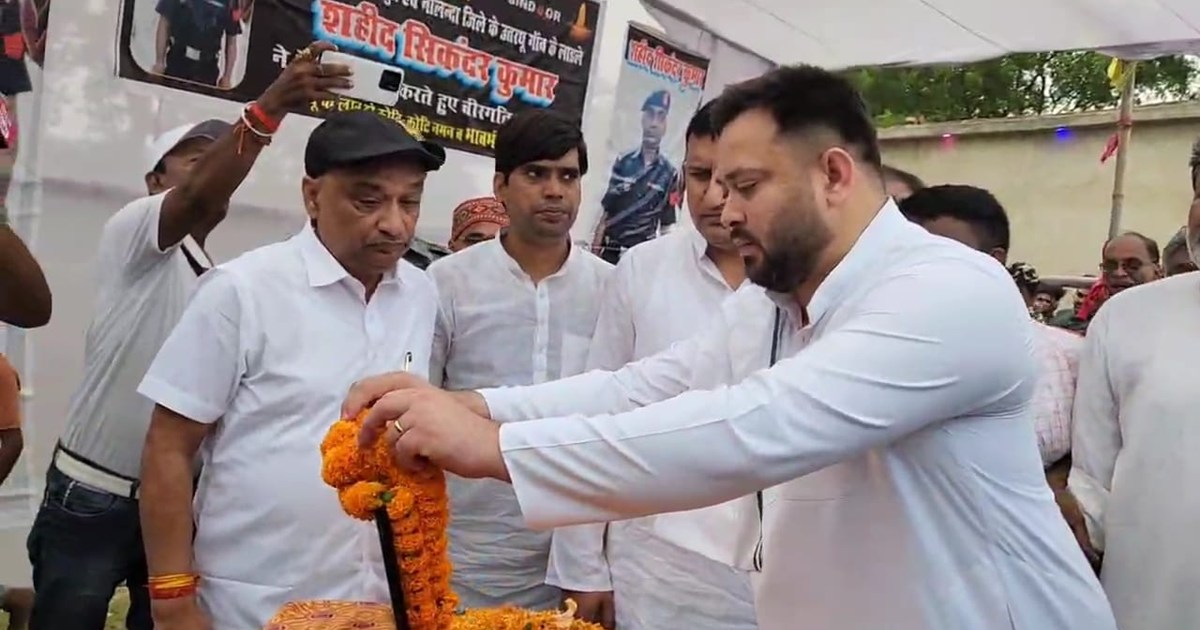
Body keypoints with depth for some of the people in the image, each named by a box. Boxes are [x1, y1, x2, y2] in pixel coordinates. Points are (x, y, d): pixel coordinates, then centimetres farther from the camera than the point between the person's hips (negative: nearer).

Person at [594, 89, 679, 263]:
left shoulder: (670, 173, -2)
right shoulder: (623, 162, 0)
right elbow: (605, 212, 3)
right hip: (610, 249, 1)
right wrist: (595, 251, 0)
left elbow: (666, 224, 3)